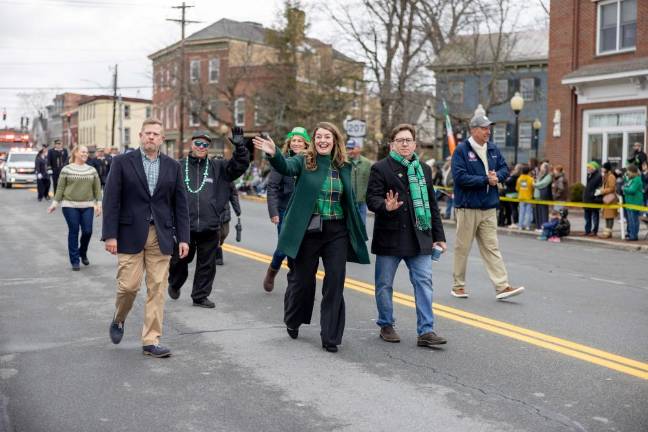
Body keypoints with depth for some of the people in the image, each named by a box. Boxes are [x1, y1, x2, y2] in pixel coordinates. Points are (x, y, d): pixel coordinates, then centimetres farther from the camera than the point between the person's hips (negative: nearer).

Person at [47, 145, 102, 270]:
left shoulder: (92, 170, 8)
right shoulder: (66, 169, 0)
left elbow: (97, 188, 8)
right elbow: (60, 188, 1)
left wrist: (98, 203, 0)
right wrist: (55, 203, -4)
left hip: (87, 206, 2)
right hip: (70, 206, -2)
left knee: (87, 231, -2)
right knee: (73, 232, 1)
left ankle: (83, 253, 26)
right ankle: (75, 261, 9)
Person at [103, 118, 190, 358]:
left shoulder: (173, 167, 8)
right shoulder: (122, 162, 1)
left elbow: (180, 204, 8)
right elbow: (111, 200, -3)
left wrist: (183, 238, 3)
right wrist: (110, 235, -9)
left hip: (161, 236, 2)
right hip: (131, 235, -2)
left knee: (157, 289, 1)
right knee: (129, 285, -3)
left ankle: (151, 341, 8)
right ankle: (119, 319, 29)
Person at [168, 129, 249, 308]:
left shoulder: (218, 167, 7)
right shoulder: (179, 167, 3)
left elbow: (240, 165, -2)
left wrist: (240, 146, -17)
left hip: (210, 226, 1)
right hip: (184, 226, -1)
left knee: (207, 263, 7)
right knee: (179, 260, 10)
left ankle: (200, 296, 20)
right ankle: (174, 284, 38)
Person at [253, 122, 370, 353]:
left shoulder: (344, 167, 7)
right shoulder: (304, 161, -3)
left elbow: (350, 201, 12)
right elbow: (286, 166, -25)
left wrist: (357, 233, 9)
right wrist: (273, 154, -47)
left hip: (337, 232, 2)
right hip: (309, 231, -2)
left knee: (335, 282, -1)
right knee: (303, 279, 10)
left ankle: (330, 337, 9)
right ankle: (293, 321, 38)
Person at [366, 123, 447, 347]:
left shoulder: (424, 169, 14)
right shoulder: (380, 168, -2)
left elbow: (432, 205, 17)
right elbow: (372, 198, -9)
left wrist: (439, 235, 14)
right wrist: (386, 207, -31)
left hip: (419, 238, 3)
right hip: (389, 237, -3)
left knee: (424, 282, -3)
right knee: (384, 284, 7)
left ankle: (426, 331, 1)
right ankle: (386, 325, 24)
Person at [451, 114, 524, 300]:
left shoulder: (493, 149, 10)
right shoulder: (461, 150, -9)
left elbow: (505, 169, 15)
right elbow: (460, 177, -17)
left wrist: (497, 176, -8)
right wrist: (486, 180, -16)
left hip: (489, 208, 5)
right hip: (467, 207, -5)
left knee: (492, 248, 4)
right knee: (462, 248, 5)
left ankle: (502, 286, 1)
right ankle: (458, 285, 18)